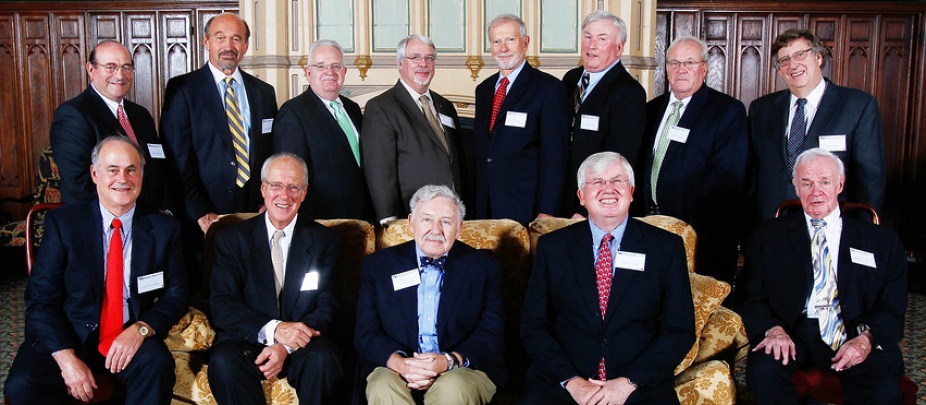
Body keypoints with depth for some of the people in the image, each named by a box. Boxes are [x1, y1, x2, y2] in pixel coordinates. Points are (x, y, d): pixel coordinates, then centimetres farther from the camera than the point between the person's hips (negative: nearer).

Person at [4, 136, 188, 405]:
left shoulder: (164, 229, 3)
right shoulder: (63, 222, -1)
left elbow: (176, 294, 4)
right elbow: (40, 298, -4)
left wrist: (142, 329, -17)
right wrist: (66, 357, -17)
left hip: (131, 338, 1)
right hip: (68, 337, -1)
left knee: (157, 365, -31)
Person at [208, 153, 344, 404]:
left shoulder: (324, 241, 7)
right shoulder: (232, 239, 6)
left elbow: (327, 308, 1)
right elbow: (222, 306, -3)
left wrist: (286, 346, -16)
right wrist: (273, 329, -21)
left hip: (301, 346, 0)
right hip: (248, 340, 0)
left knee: (323, 359, -33)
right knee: (223, 362, -32)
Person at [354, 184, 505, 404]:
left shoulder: (484, 267, 6)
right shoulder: (378, 265, 8)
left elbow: (492, 335, -1)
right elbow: (365, 334, 3)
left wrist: (449, 361, -19)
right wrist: (399, 362, -18)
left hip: (463, 370, 0)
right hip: (395, 369, 1)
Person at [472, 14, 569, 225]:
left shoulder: (549, 88, -7)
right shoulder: (484, 89, 13)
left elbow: (554, 155, -12)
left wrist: (546, 213, -16)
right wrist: (478, 204, 11)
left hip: (526, 208, -5)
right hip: (486, 207, 5)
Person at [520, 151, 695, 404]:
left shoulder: (667, 247, 6)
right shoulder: (552, 246, 7)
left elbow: (680, 330, 3)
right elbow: (533, 325, 5)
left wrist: (629, 382, -9)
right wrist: (570, 380, -9)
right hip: (562, 383, 0)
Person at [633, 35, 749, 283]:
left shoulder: (729, 111, -3)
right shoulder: (653, 109, 16)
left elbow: (727, 179, -12)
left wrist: (686, 221, -19)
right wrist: (639, 215, 1)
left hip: (701, 235, -5)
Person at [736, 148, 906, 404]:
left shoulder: (881, 241, 14)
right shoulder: (769, 236, 13)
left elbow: (893, 306, 8)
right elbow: (750, 296, 6)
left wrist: (867, 338, -13)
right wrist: (772, 329, -15)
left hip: (854, 336, 0)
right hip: (795, 333, 0)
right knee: (763, 370, -32)